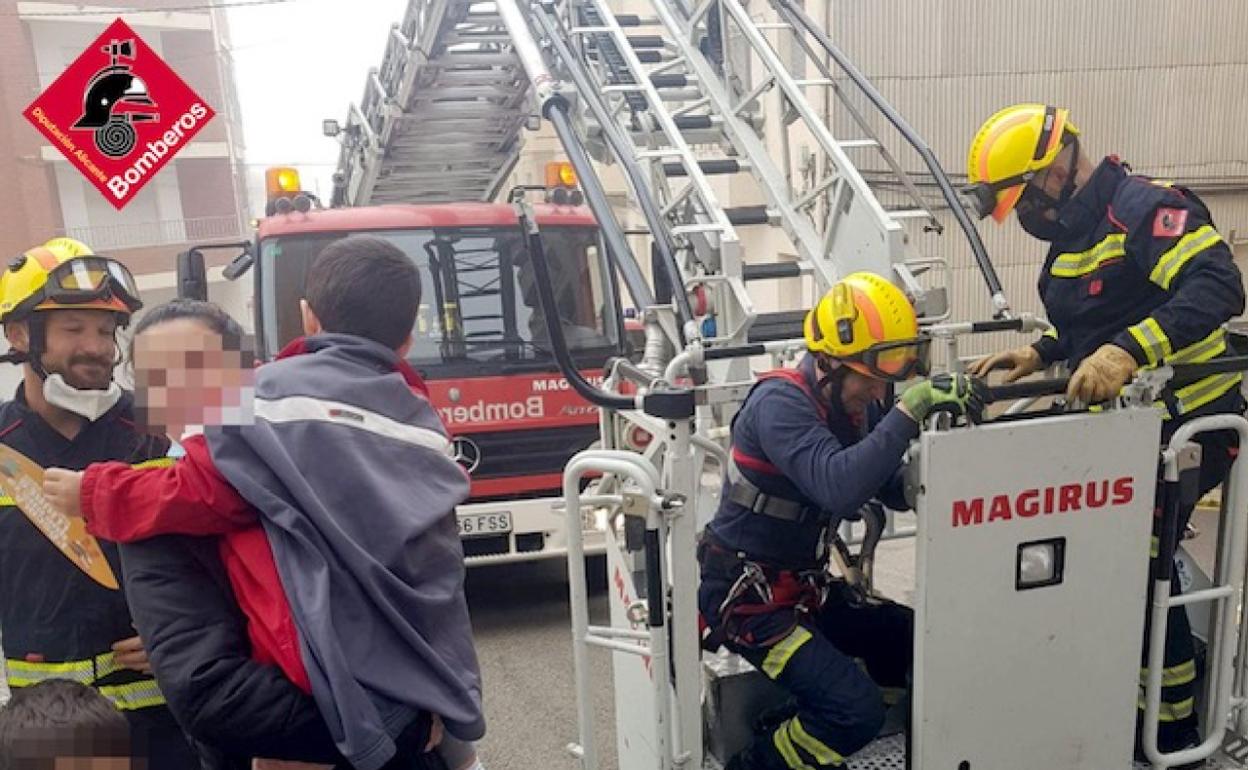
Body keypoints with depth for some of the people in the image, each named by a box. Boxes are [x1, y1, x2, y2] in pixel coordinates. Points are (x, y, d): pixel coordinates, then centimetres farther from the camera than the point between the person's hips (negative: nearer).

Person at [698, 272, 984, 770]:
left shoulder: (858, 407, 3)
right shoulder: (779, 403, -23)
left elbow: (898, 494, 3)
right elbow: (838, 486, -38)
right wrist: (909, 411, -36)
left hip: (804, 587, 9)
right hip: (746, 597, -9)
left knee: (914, 643, 8)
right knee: (856, 711, -16)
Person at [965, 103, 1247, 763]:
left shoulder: (1148, 208, -19)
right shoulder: (1075, 231, 11)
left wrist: (1127, 351, -43)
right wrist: (1041, 354, 5)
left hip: (1185, 428, -9)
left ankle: (1173, 730, 18)